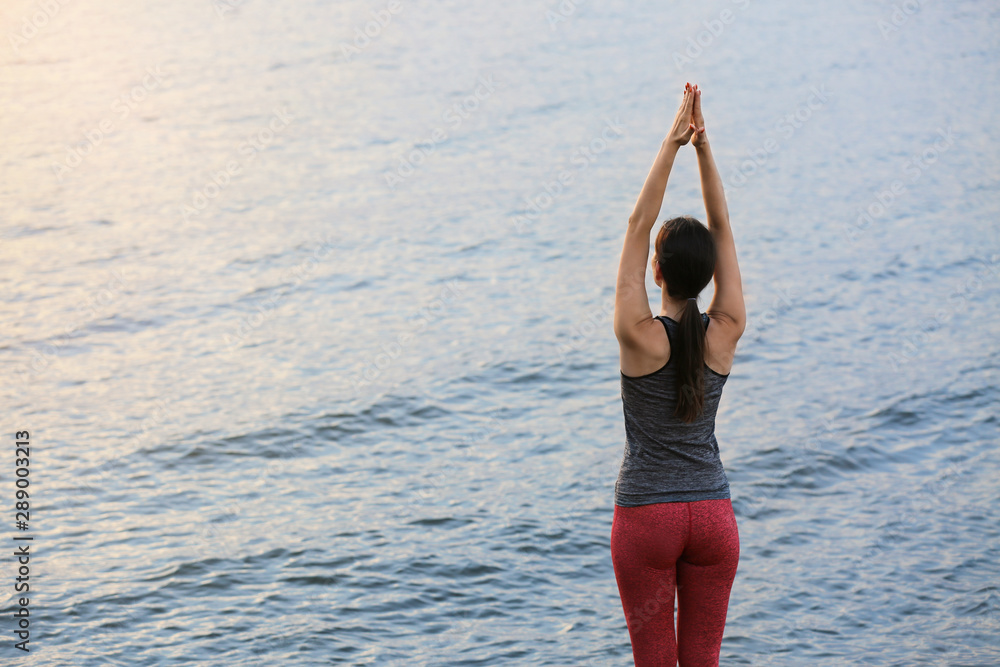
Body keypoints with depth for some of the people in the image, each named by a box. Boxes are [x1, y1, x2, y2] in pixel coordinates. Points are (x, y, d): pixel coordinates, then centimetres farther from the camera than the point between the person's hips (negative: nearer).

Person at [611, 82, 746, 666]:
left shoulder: (639, 336, -14)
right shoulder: (726, 335, -6)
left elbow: (638, 224, -11)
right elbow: (723, 228, -2)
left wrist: (673, 143, -10)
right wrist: (702, 144, -5)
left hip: (646, 515, -3)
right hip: (713, 514, 3)